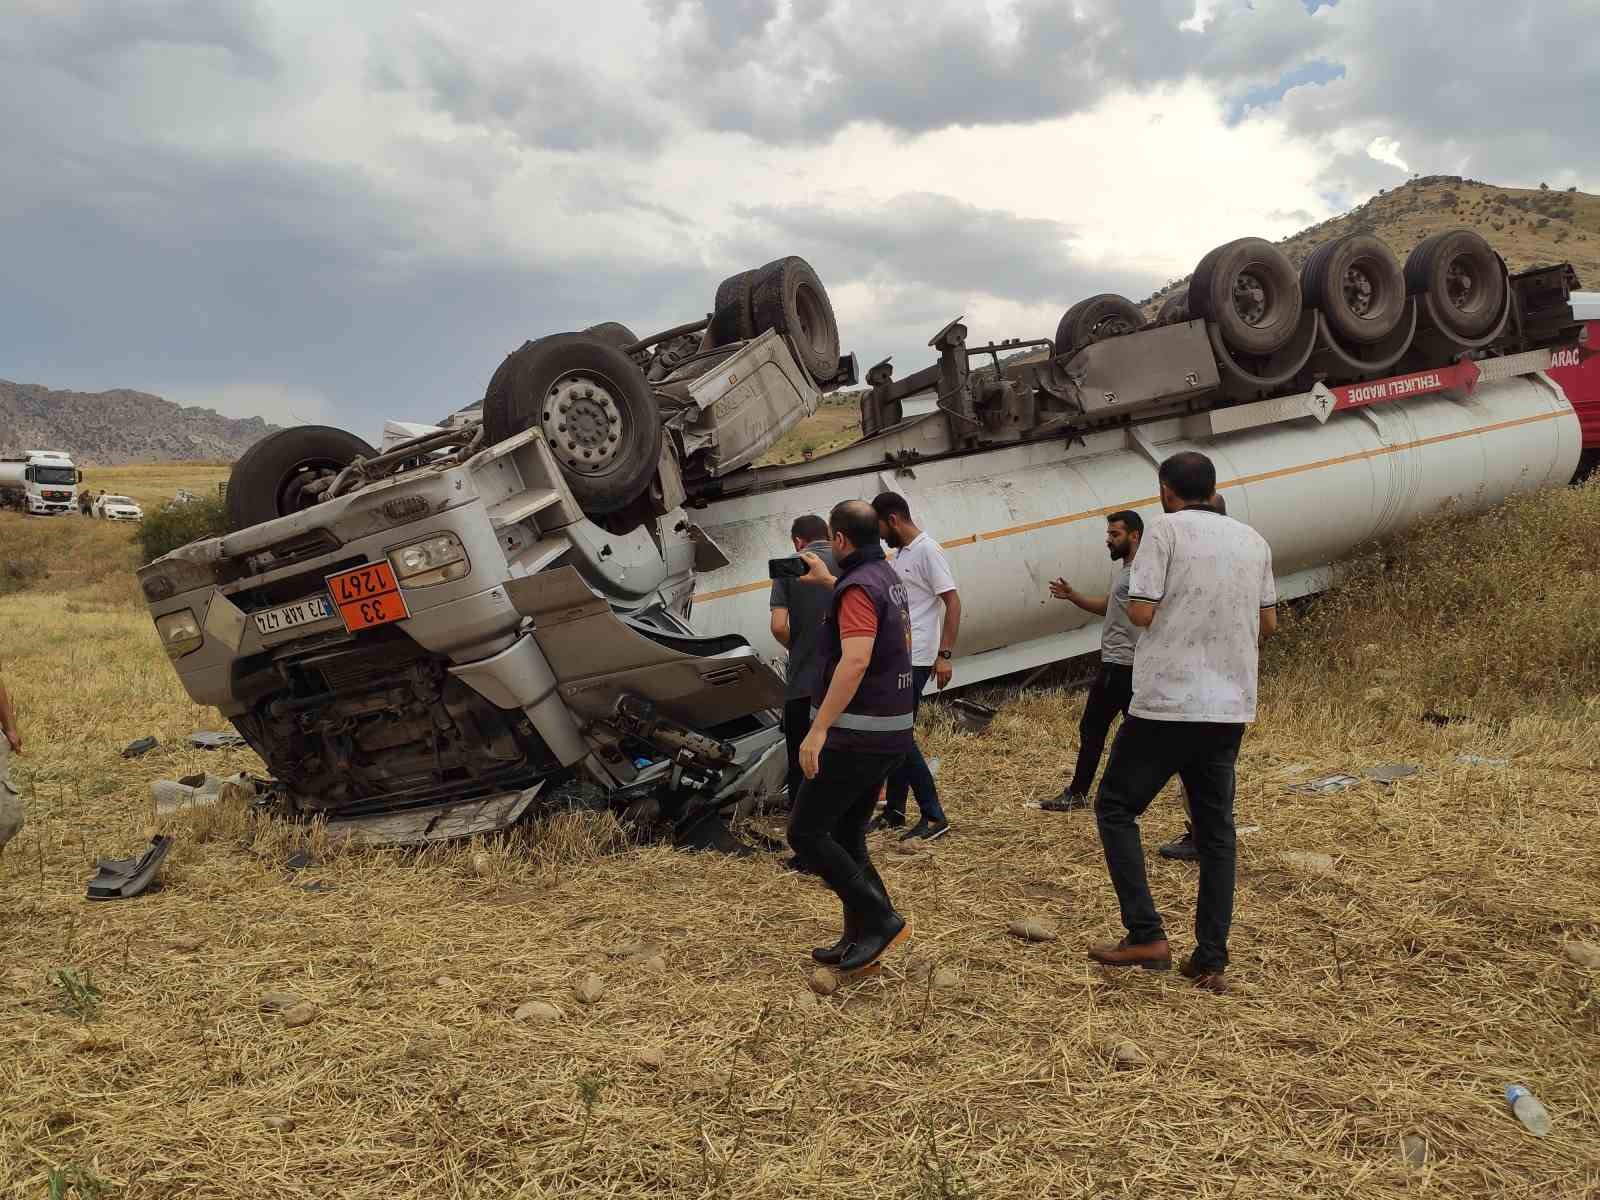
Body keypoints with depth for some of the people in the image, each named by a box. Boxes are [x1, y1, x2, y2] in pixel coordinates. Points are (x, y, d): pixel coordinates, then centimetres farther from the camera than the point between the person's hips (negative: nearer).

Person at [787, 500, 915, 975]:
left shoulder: (858, 587, -17)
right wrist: (829, 581, 50)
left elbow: (855, 661, -30)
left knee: (806, 833, -2)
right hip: (889, 731, 10)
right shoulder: (886, 576, 13)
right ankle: (859, 939, 19)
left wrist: (818, 728, -29)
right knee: (846, 836, 16)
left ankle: (880, 920, -2)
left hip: (856, 734, -10)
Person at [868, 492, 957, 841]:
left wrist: (944, 655, -21)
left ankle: (933, 817, -4)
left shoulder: (927, 550, -12)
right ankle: (894, 811, 22)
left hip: (914, 660, -9)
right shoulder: (900, 553, 15)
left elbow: (953, 603, -16)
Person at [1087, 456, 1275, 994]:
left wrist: (1128, 600, 8)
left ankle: (1146, 935, 1)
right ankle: (1210, 961, 12)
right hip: (1230, 707, 6)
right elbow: (1268, 624, 15)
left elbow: (1141, 612, -13)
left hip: (1167, 702, -6)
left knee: (1115, 808, 8)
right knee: (1216, 829, 12)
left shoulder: (1165, 531, -7)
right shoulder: (1253, 540, 11)